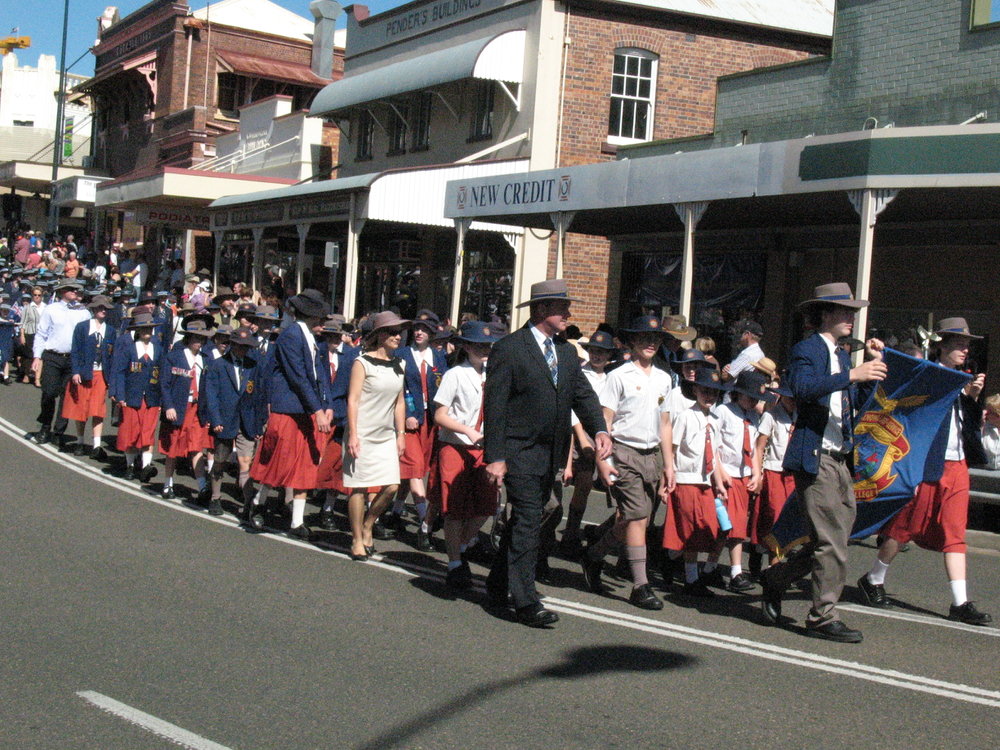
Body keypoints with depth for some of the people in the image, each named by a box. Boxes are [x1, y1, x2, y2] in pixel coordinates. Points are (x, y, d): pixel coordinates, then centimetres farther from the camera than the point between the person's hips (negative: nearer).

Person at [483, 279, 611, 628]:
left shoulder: (566, 352, 14)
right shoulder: (509, 349, -9)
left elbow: (583, 395, 9)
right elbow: (495, 406, -12)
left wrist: (599, 430, -11)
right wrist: (495, 457, -17)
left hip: (549, 455, 7)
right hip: (520, 452, -7)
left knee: (522, 521, 15)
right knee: (528, 522, -10)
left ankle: (498, 588, 28)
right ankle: (526, 602, -6)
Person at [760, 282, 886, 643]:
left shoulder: (842, 356, 20)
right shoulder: (806, 350, -6)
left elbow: (860, 403, 21)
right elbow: (802, 386, -27)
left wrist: (874, 364, 12)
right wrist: (851, 375, -31)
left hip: (841, 461, 9)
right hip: (816, 460, -9)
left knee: (835, 539, 12)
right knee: (832, 542, -7)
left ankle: (775, 578, 29)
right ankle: (823, 617, 4)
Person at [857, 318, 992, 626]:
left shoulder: (963, 381, 14)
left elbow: (972, 425, 12)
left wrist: (973, 397, -3)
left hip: (958, 468, 6)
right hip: (928, 466, -6)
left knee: (955, 534, 3)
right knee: (904, 528, 4)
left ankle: (960, 603, 2)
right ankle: (873, 581, 22)